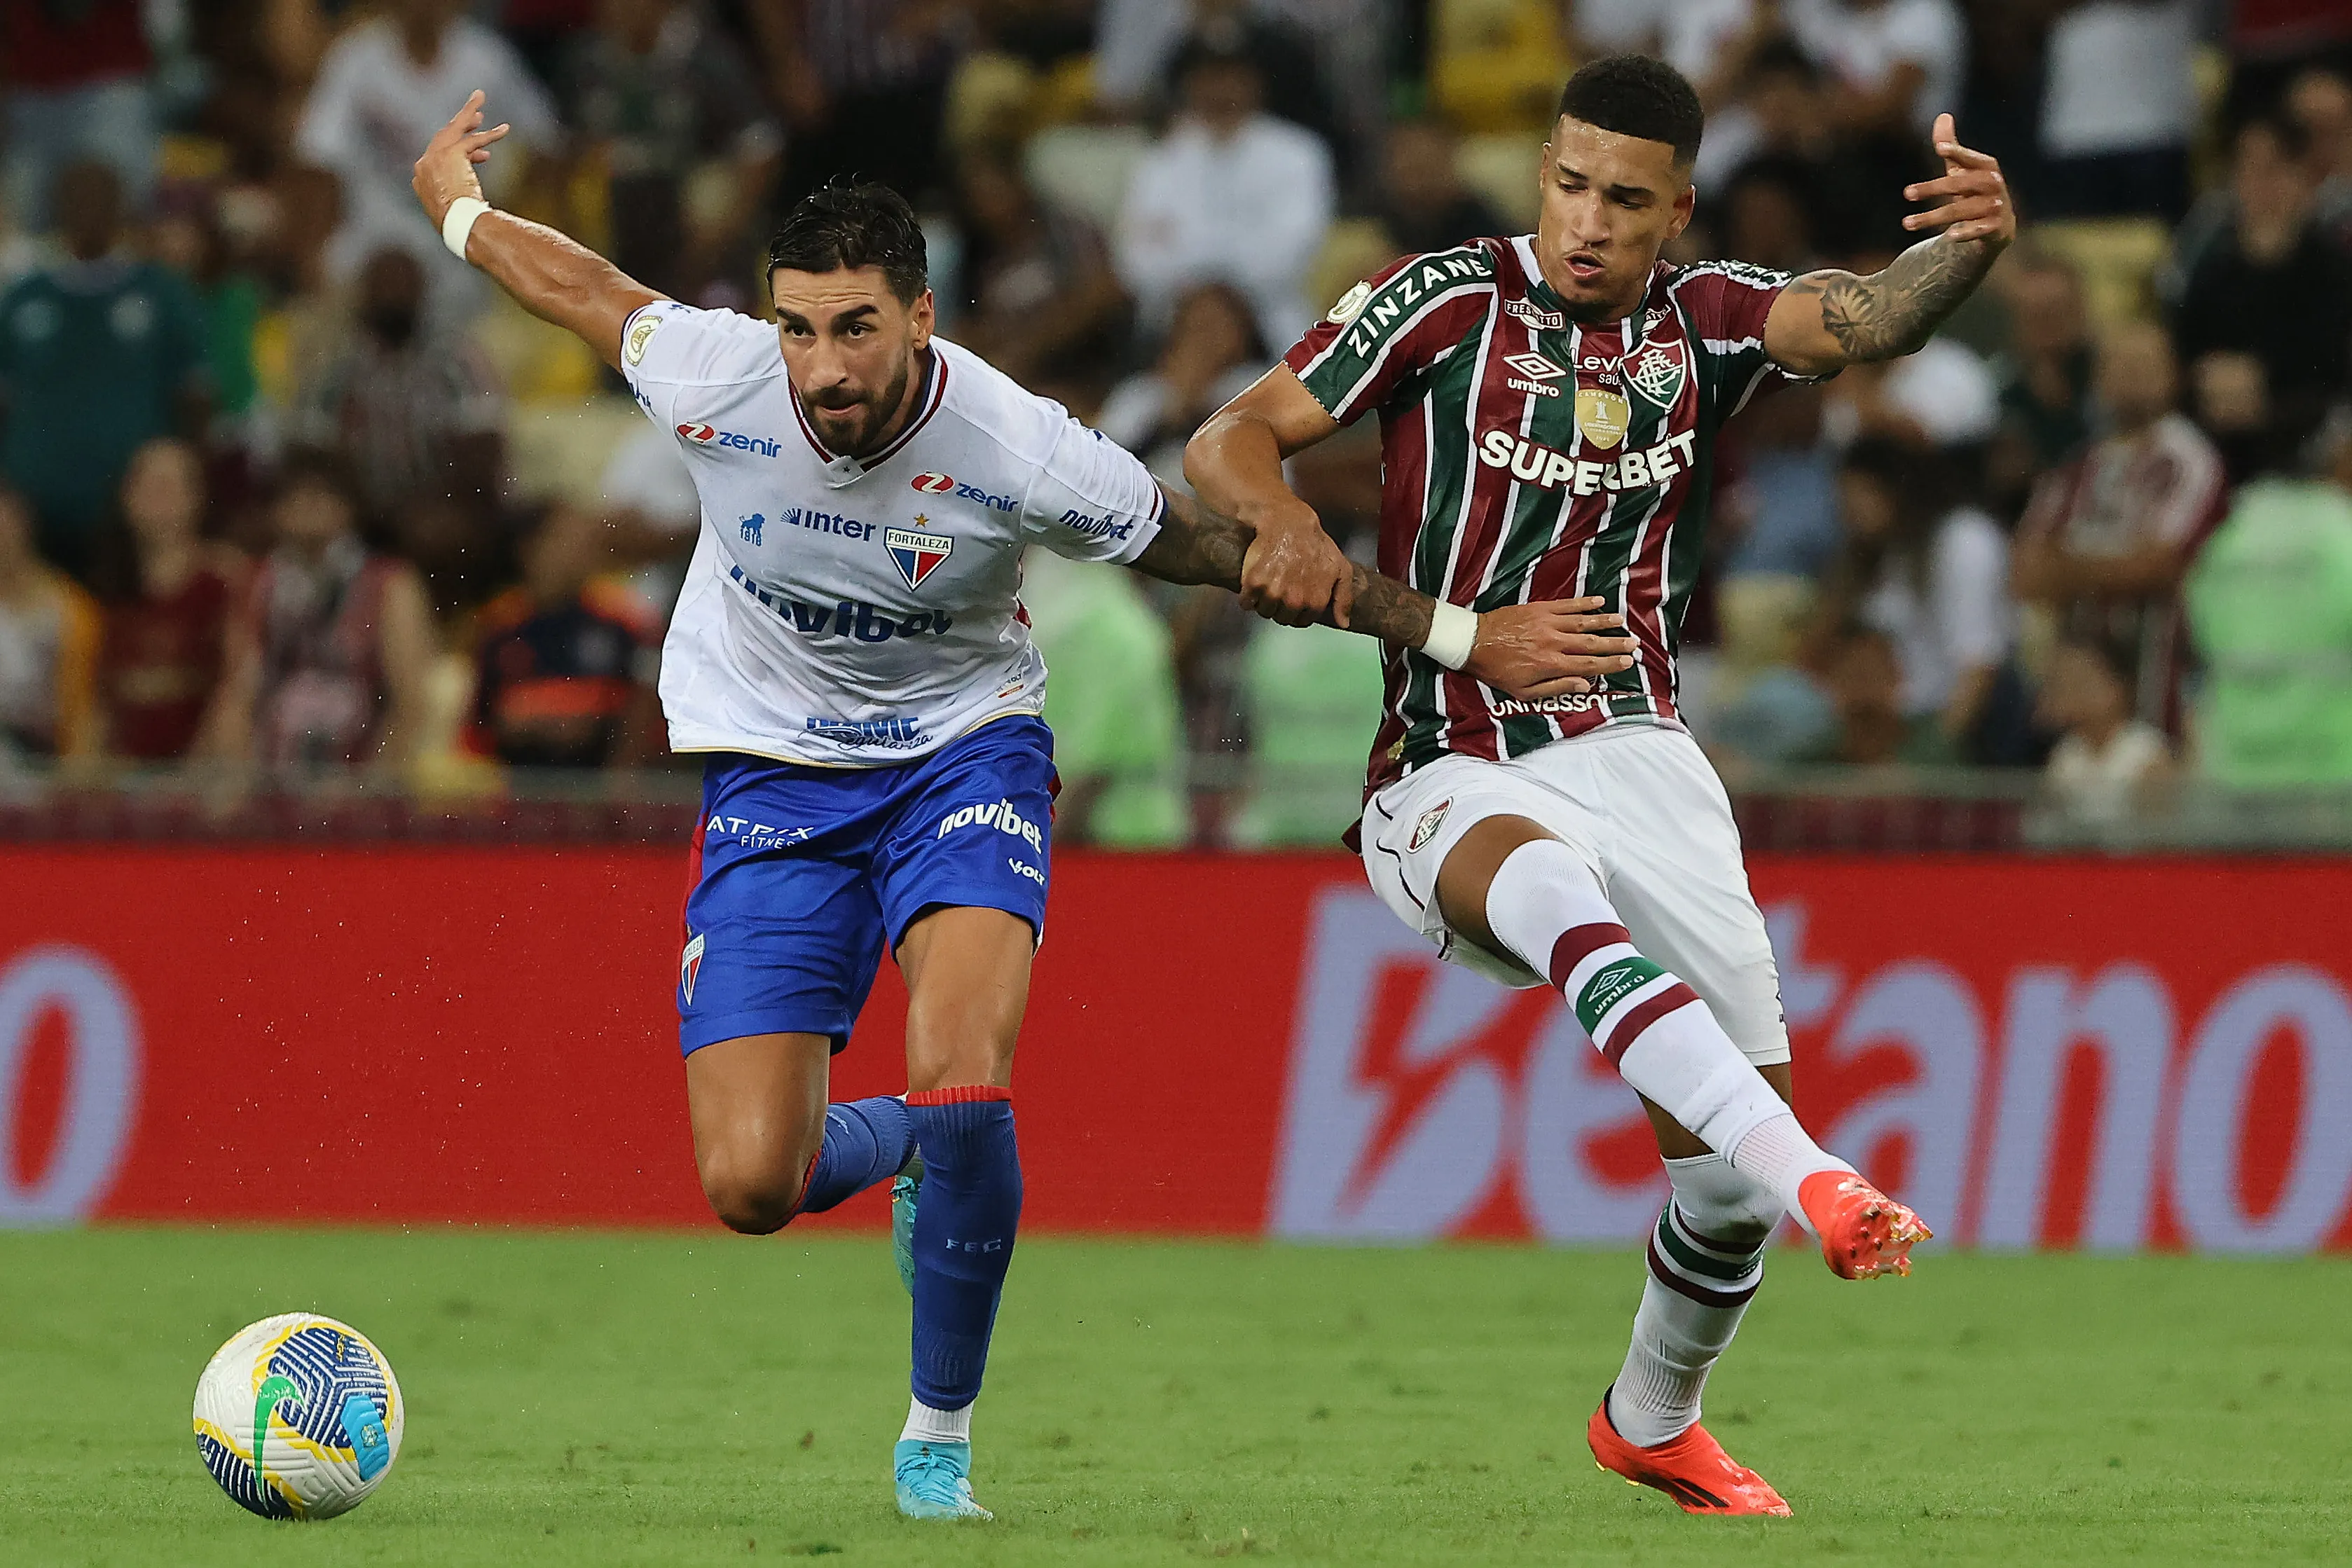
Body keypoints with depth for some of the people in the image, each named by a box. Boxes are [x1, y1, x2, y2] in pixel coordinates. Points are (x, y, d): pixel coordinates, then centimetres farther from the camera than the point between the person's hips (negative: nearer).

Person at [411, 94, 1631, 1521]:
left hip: (964, 754, -2)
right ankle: (888, 1142, 30)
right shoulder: (716, 382, -22)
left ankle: (941, 1437, -5)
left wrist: (1461, 637, -8)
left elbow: (1223, 549, -10)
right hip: (773, 776, 2)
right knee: (750, 1187, -10)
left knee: (961, 1084, -28)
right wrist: (459, 207, 19)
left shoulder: (1019, 454, -25)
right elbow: (583, 287, 0)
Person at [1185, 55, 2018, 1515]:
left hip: (1634, 757, 3)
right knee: (1553, 889, -39)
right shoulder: (1454, 299, 0)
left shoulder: (1704, 324, 6)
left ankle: (1654, 1421, 26)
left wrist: (1972, 244, -36)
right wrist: (1285, 515, -25)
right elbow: (1234, 435, -2)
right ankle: (1817, 1185, -56)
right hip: (1451, 779, -3)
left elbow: (1873, 316, -14)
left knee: (1727, 1151, -4)